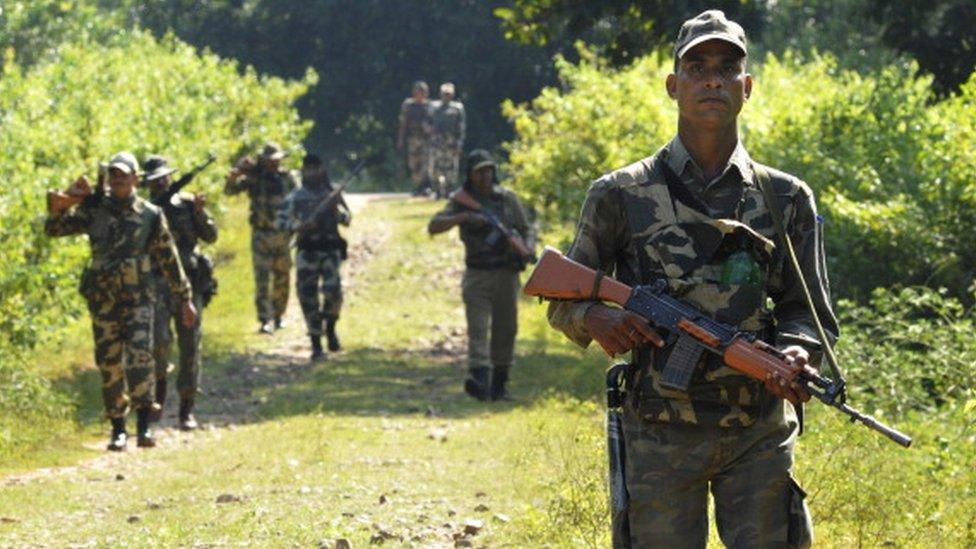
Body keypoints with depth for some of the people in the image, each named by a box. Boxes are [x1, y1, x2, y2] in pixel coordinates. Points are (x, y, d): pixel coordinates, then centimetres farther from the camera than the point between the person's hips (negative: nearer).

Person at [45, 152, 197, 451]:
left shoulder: (150, 215, 1)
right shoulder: (94, 210, 4)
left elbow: (169, 260, 6)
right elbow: (54, 229, -1)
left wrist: (185, 299, 8)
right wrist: (63, 202, -18)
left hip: (137, 299, -2)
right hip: (103, 300, 2)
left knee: (140, 359, -17)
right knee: (109, 366, 4)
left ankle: (144, 426, -16)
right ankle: (118, 429, 14)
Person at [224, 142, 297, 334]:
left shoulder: (287, 178, 4)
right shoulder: (253, 178, -4)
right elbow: (229, 190, -13)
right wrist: (235, 173, -31)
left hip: (283, 234, 3)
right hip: (261, 234, -3)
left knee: (282, 279, 12)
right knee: (262, 279, -10)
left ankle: (278, 316, 27)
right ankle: (265, 320, -13)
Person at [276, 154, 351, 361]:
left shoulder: (332, 193, 8)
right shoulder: (296, 196, 6)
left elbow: (347, 219, 4)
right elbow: (281, 221, 4)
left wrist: (336, 208, -15)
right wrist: (299, 226, -13)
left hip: (330, 248, -1)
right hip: (307, 249, 1)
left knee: (332, 289, -20)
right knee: (307, 295, -2)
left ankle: (330, 328, 8)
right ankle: (316, 345, 7)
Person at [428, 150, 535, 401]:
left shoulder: (508, 199, 6)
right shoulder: (462, 201, 3)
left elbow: (526, 230, 11)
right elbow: (433, 227, -6)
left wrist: (527, 249, -11)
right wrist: (462, 217, -21)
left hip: (506, 274, 2)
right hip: (477, 275, -2)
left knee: (505, 331, 6)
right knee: (478, 328, -14)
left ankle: (499, 384, 16)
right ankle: (479, 379, -29)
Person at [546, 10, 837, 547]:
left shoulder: (786, 199, 7)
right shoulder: (621, 196, 2)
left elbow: (809, 311, 11)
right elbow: (562, 299, 8)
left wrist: (796, 351, -13)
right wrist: (595, 317, -15)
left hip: (760, 436, 1)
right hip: (661, 436, -1)